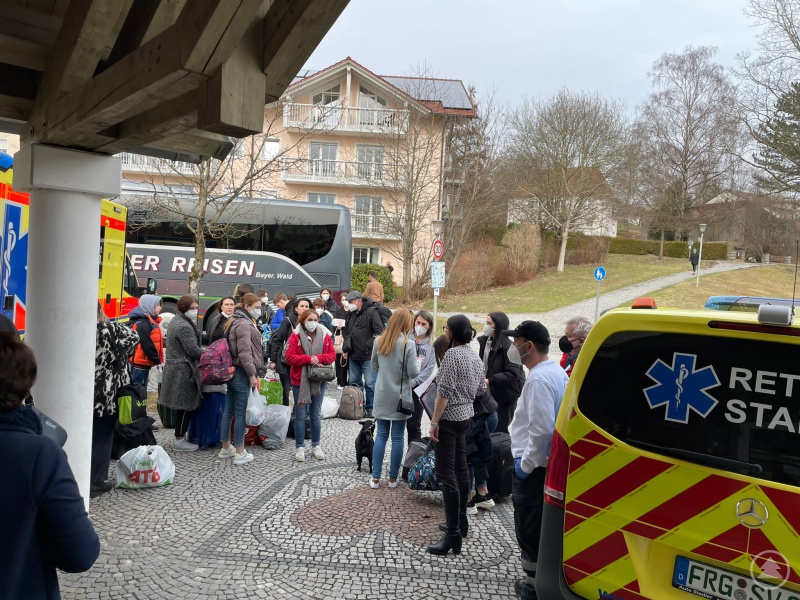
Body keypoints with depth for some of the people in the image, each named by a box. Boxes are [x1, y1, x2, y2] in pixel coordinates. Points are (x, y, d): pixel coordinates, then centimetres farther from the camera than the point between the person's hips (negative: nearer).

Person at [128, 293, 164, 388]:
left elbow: (154, 342, 16)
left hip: (143, 364, 10)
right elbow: (147, 346, -21)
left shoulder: (149, 321, 14)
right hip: (139, 365, -10)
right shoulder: (142, 323, -17)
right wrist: (158, 361, -16)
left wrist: (158, 360, 9)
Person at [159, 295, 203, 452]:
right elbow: (193, 350, -18)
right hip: (184, 371, -10)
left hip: (175, 367, 10)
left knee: (183, 406, 15)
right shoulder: (184, 326, -17)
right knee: (186, 406, -3)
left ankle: (181, 437, 22)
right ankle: (179, 440, 4)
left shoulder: (175, 321, 16)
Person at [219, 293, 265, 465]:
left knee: (228, 411, 13)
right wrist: (252, 374, -15)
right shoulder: (244, 324, -16)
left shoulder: (237, 321, 16)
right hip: (242, 373, -10)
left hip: (232, 372, 10)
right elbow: (245, 353, -21)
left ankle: (226, 448, 23)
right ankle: (240, 453, 3)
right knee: (241, 412, -3)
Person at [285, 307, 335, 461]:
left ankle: (316, 446, 23)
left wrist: (319, 358, -17)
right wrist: (309, 359, -20)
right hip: (299, 380, -2)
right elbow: (290, 357, -13)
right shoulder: (296, 336, -7)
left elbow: (332, 355, 1)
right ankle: (300, 447, 13)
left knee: (316, 414, 12)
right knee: (300, 415, 4)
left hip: (319, 380, 3)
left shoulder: (324, 335, 2)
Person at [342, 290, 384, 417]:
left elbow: (379, 331, -16)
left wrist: (369, 345, -18)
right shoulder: (352, 314, 14)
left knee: (370, 383, -3)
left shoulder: (371, 312, -10)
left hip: (368, 356, -8)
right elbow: (347, 333, 23)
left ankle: (370, 409, 6)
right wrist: (346, 349, 16)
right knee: (354, 382, 14)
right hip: (354, 356, 8)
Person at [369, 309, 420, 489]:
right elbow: (413, 373, -12)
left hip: (382, 395, 4)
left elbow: (374, 367, 9)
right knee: (397, 438, 6)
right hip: (400, 396, -4)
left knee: (381, 435, 10)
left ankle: (375, 478, 12)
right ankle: (393, 478, 14)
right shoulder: (408, 344, -13)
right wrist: (418, 362, 6)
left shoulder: (379, 341, 1)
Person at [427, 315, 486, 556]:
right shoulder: (475, 356, 8)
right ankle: (461, 521, 29)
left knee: (446, 472, -7)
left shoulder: (452, 354, -18)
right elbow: (480, 389, 15)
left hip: (449, 417, -9)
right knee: (460, 467, 18)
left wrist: (434, 421, -17)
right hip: (465, 415, 9)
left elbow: (445, 391, -21)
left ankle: (453, 534, -6)